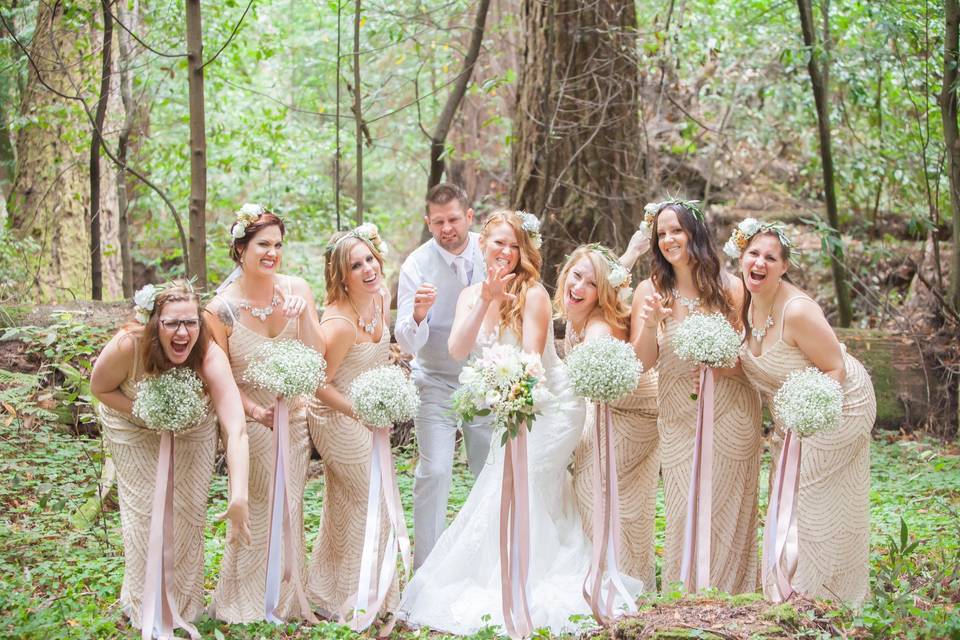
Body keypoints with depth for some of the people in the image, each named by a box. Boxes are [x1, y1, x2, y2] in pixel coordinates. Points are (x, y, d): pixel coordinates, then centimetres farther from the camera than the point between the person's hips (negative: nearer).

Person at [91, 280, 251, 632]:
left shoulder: (210, 357, -38)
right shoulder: (127, 346, -37)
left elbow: (236, 430, -48)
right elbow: (100, 389, -14)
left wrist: (239, 499, -58)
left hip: (193, 434, 0)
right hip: (135, 432, 0)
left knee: (188, 513, 8)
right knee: (145, 513, 5)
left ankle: (185, 603, 31)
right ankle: (144, 603, 29)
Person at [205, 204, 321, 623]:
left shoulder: (296, 290, -10)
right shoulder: (221, 309, -17)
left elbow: (315, 358, -11)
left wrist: (303, 315, -26)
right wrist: (256, 411, -23)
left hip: (294, 417, 3)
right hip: (251, 421, -3)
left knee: (290, 509, 16)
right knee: (259, 511, 6)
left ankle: (288, 598, 34)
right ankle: (249, 602, 26)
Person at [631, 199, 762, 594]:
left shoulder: (729, 288, -5)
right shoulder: (651, 290, -4)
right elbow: (641, 363, -6)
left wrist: (721, 365, -20)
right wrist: (650, 325, -24)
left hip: (732, 417, 0)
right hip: (679, 421, 0)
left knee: (729, 514, 6)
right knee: (686, 513, -1)